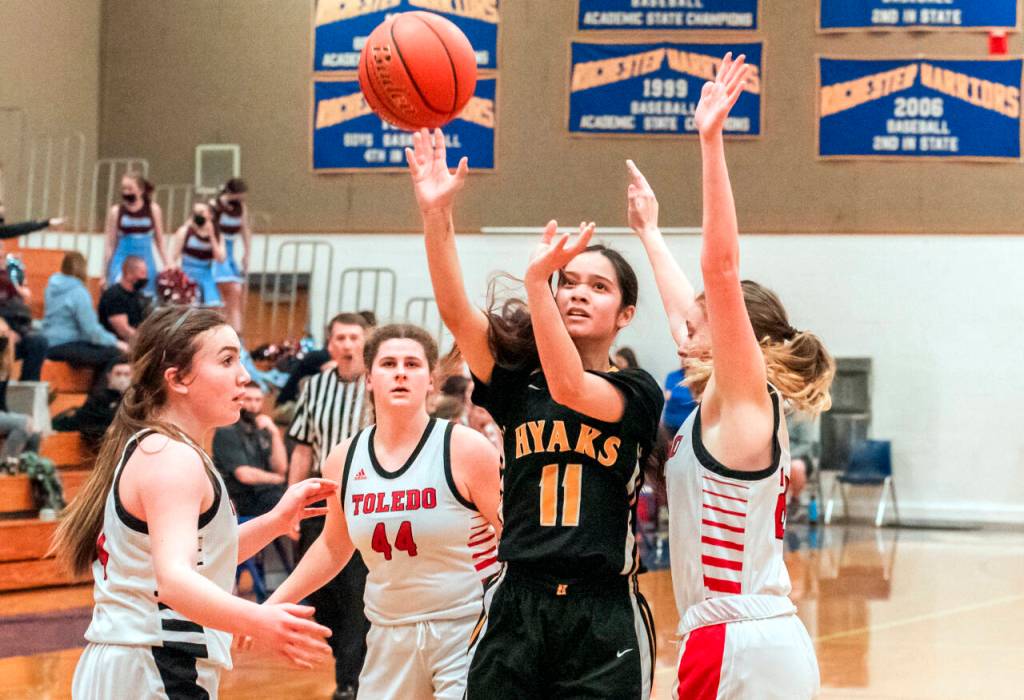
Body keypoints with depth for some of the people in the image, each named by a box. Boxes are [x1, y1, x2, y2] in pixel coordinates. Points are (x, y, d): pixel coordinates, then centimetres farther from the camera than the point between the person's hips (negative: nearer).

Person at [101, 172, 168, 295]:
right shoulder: (116, 211, -1)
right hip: (122, 261, -2)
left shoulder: (153, 210, 2)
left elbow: (160, 242, 11)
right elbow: (109, 244, 4)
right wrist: (104, 275, 5)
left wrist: (167, 267, 7)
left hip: (146, 262, 2)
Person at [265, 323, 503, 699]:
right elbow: (333, 547, 19)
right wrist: (273, 605, 18)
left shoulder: (466, 449, -10)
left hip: (467, 630, -4)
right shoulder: (344, 459, 4)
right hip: (389, 637, 5)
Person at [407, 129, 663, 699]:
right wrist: (437, 212, -20)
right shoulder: (517, 379, 8)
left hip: (603, 617, -2)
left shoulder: (638, 394, 2)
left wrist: (534, 278, -27)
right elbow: (454, 310, -7)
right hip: (516, 606, 2)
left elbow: (570, 388, -19)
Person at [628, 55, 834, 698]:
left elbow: (722, 271, -18)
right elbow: (686, 308, 31)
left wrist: (711, 141, -23)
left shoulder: (744, 400, -7)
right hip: (754, 641, 9)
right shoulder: (724, 409, 15)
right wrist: (650, 234, 43)